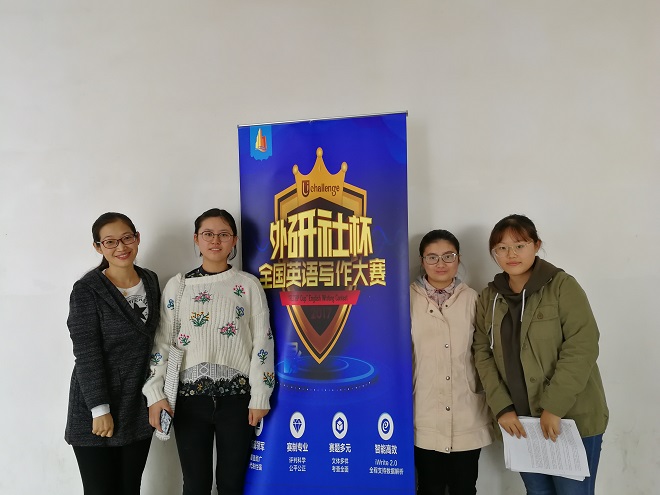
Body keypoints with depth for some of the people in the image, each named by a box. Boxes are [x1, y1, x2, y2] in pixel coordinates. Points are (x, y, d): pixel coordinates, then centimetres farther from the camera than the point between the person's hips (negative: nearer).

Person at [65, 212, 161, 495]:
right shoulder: (87, 290, -12)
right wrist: (100, 409, -17)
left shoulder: (150, 281, 4)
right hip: (96, 409, -5)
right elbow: (86, 354, -15)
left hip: (140, 408, 5)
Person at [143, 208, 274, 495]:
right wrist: (155, 393, -3)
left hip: (236, 396, -1)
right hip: (189, 397, 1)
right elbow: (162, 342, 5)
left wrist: (260, 396, -5)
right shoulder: (177, 285, 5)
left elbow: (262, 342, -1)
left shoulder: (249, 284, 1)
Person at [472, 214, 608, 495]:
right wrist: (502, 407, -7)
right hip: (520, 420, 4)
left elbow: (582, 348, -15)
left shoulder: (562, 286, -9)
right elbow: (483, 354, 3)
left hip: (572, 418, -4)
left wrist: (553, 407, -19)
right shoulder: (489, 297, 4)